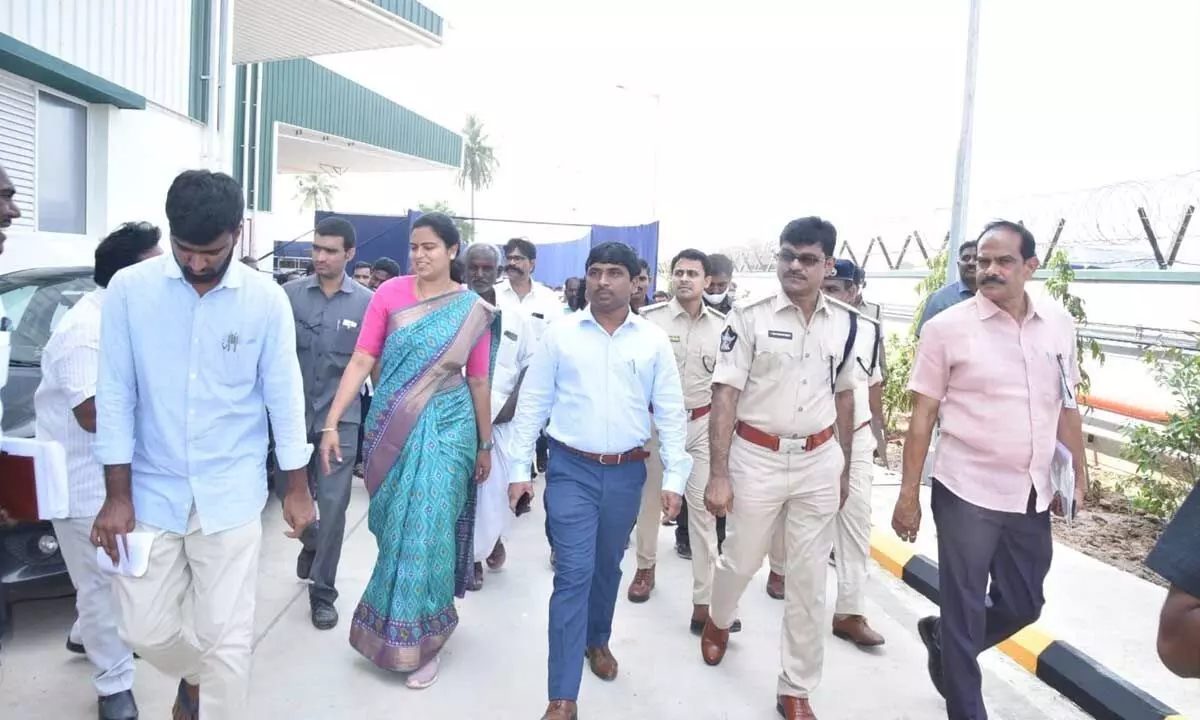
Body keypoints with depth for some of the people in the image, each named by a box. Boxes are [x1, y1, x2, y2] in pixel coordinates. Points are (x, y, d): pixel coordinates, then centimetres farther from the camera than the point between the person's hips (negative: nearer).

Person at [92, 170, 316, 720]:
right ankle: (197, 675, 46)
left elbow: (284, 395, -2)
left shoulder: (266, 299, -8)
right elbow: (115, 395, -3)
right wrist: (118, 494, -5)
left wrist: (297, 488, 2)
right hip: (151, 490, 2)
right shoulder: (129, 289, -7)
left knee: (227, 638, 3)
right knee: (145, 630, 12)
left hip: (231, 495, -1)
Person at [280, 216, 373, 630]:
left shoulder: (366, 302, -2)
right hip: (294, 413, 2)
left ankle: (322, 592, 17)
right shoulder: (290, 294, 1)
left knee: (332, 505, 2)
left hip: (341, 417, -2)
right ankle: (311, 541, 46)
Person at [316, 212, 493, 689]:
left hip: (445, 428, -1)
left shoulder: (473, 310, -2)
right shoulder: (389, 294, -3)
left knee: (426, 529, 2)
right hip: (391, 427, 1)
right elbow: (361, 361, -6)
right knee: (392, 527, 13)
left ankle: (419, 640, 21)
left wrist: (485, 444, 7)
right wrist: (331, 423, -12)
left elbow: (478, 382, 3)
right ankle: (395, 624, 37)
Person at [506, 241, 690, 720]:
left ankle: (597, 641, 46)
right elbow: (532, 404, 0)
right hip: (571, 469, -2)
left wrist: (674, 477, -2)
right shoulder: (560, 333, -2)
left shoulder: (653, 339, 0)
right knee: (573, 574, -4)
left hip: (627, 472, 2)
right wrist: (520, 469, -1)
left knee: (607, 567, 19)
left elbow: (671, 412, 2)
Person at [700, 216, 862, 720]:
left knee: (809, 581, 9)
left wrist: (844, 468, 13)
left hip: (819, 462, 3)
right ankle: (718, 621, 49)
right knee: (741, 562, 14)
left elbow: (844, 396, 13)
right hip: (757, 459, -2)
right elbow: (724, 397, -11)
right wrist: (718, 474, -15)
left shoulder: (845, 324, 3)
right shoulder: (750, 319, -9)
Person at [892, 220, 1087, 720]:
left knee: (1023, 605, 18)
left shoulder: (1059, 323, 4)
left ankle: (942, 640, 44)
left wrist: (1078, 476, 13)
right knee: (964, 612, 7)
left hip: (1033, 495, 5)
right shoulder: (947, 328, -9)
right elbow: (922, 417, -7)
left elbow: (1067, 406, 12)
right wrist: (908, 496, -7)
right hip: (968, 493, -5)